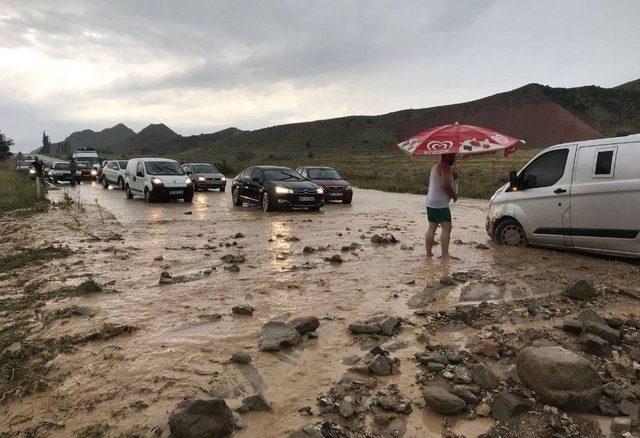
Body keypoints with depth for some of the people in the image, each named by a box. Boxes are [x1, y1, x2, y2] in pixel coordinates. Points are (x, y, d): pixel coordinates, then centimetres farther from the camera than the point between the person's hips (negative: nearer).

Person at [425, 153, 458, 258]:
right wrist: (454, 195, -9)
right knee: (446, 228, -8)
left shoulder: (436, 167, 19)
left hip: (430, 202, 10)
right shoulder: (445, 167, -14)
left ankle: (428, 252, 14)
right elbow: (446, 185, -24)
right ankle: (445, 254, -10)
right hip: (440, 204, -10)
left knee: (432, 228, 12)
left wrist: (453, 178, 12)